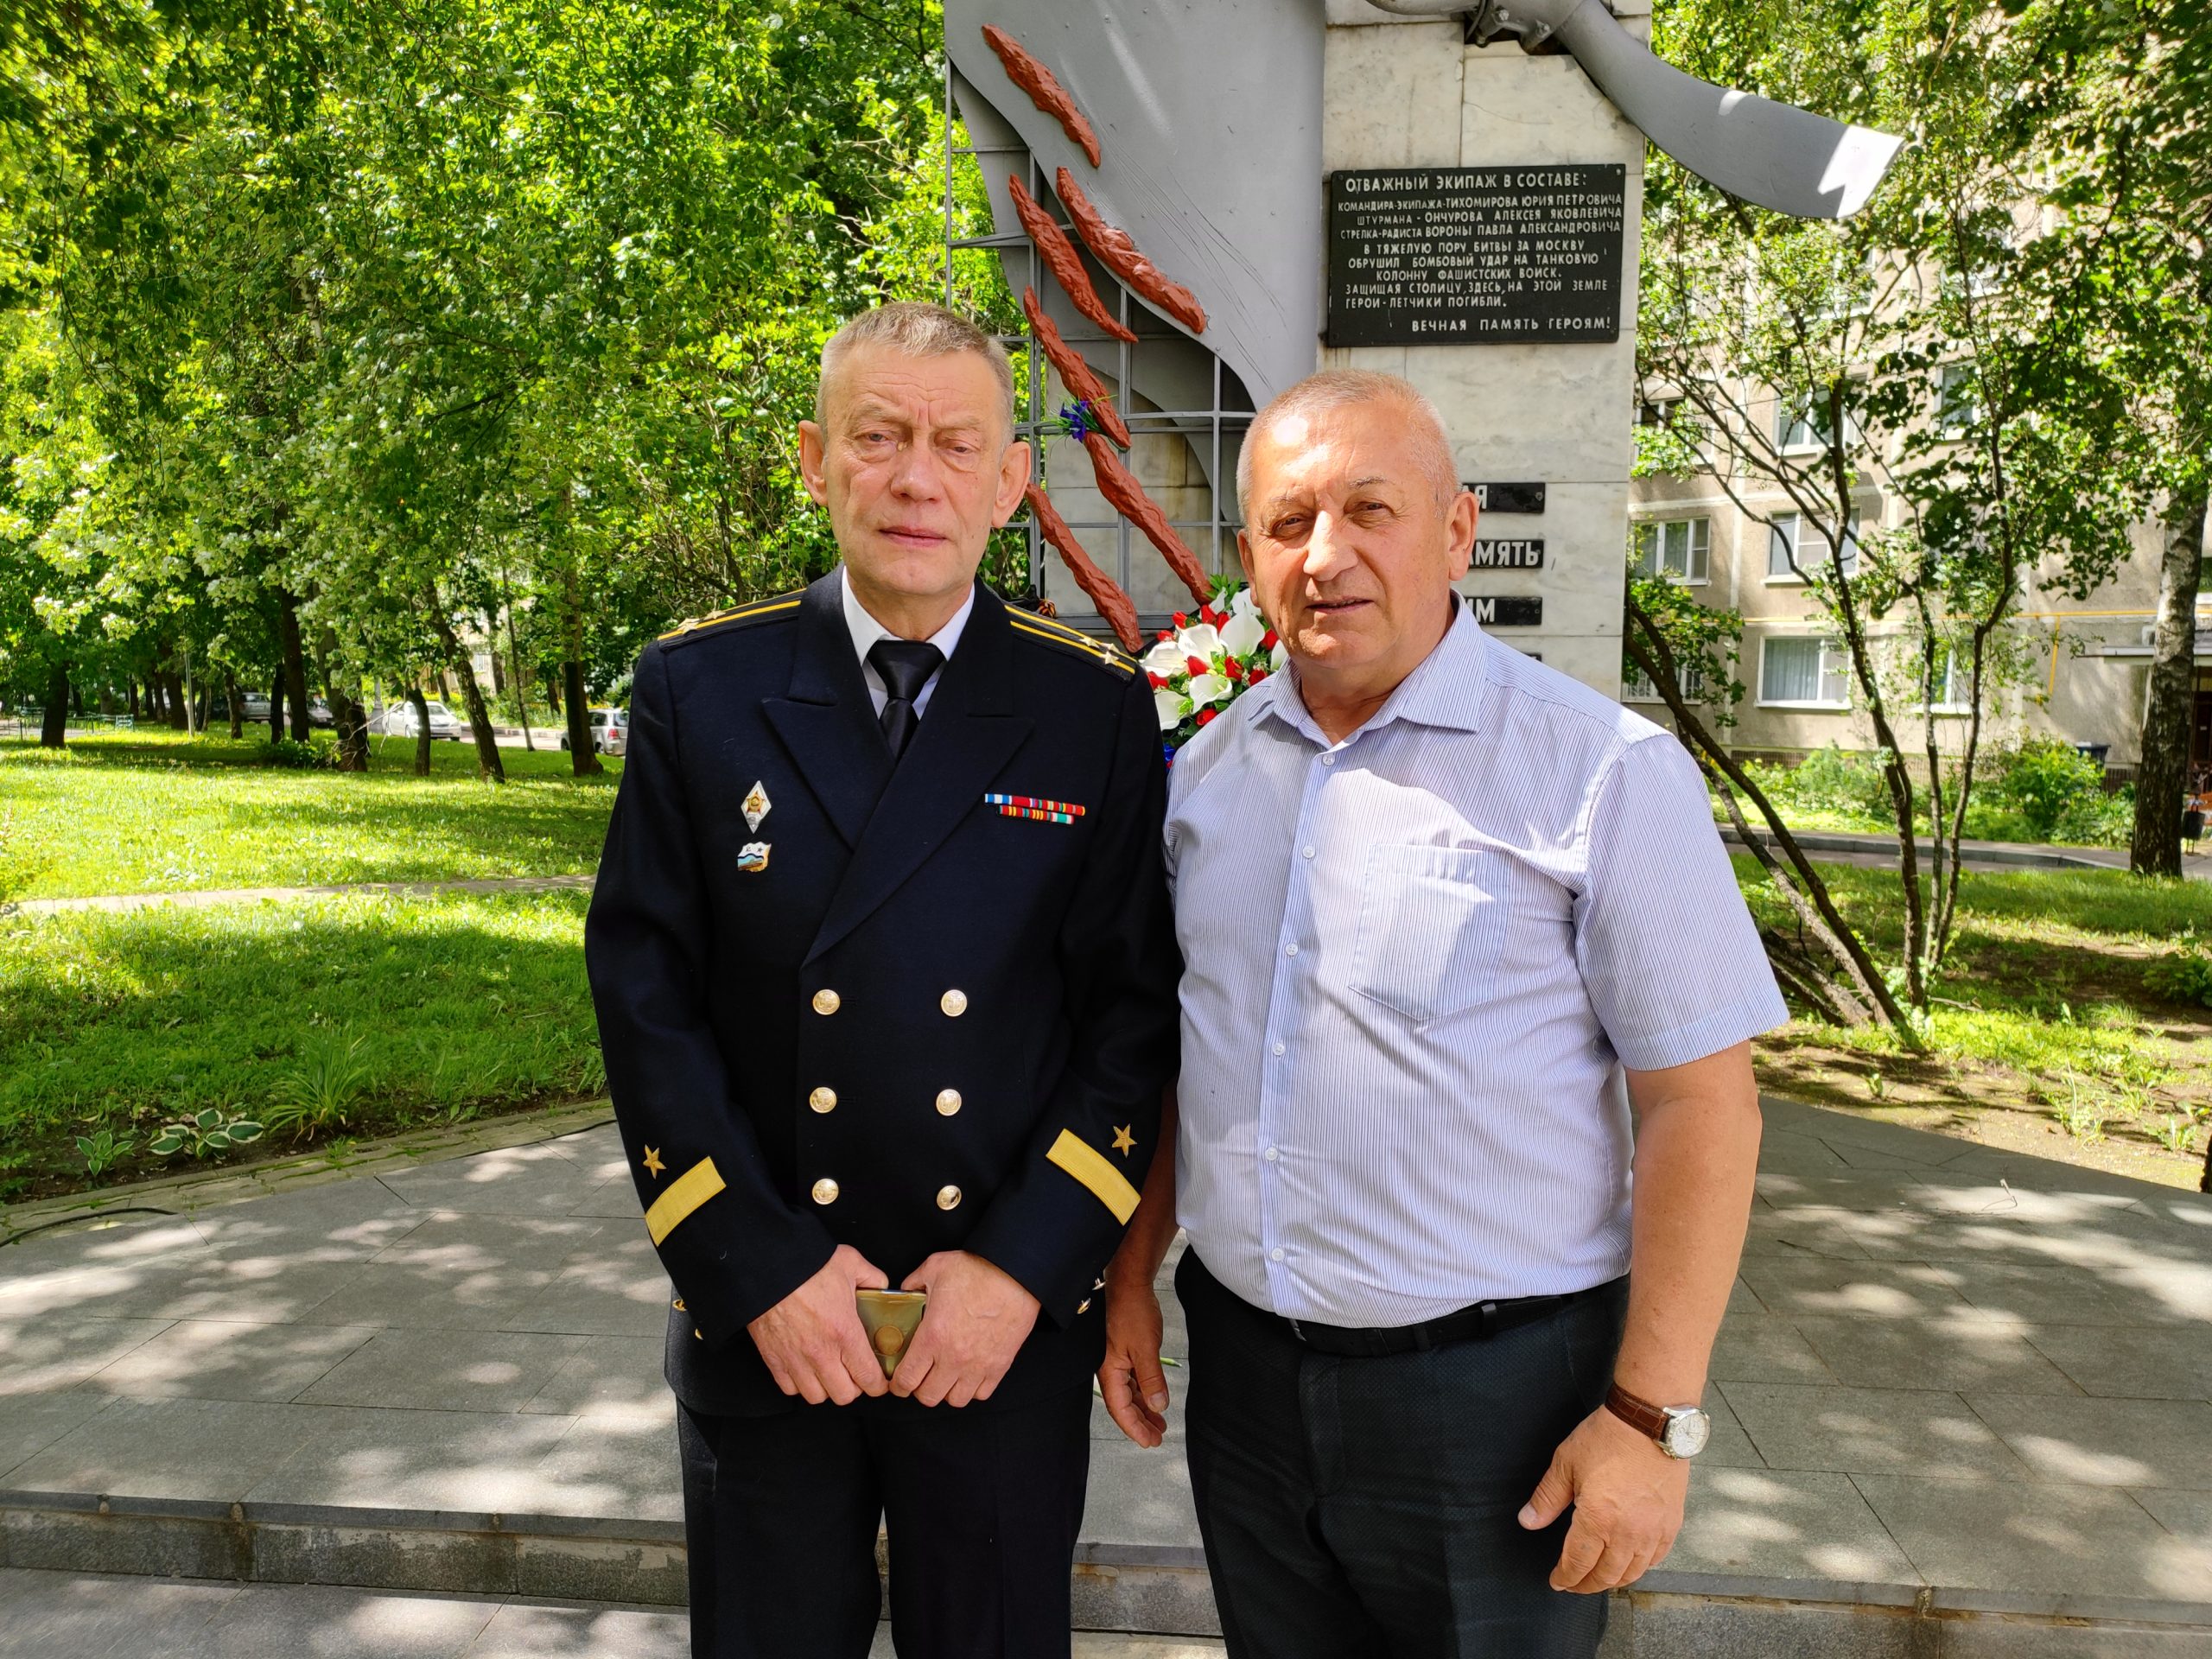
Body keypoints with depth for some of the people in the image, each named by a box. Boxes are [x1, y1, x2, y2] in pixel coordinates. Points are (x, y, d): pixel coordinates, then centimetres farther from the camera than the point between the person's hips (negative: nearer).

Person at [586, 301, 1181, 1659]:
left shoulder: (1099, 708, -4)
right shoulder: (698, 691, -3)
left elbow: (1136, 1003, -5)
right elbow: (645, 992, -5)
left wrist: (1026, 1266, -12)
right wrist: (759, 1269, -10)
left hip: (1015, 1331, 0)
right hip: (759, 1331, 1)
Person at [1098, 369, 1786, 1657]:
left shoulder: (1604, 772, -12)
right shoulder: (1208, 768, 4)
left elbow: (1699, 1102, -12)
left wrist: (1654, 1419, -13)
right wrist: (1133, 1274, 11)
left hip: (1494, 1390, -4)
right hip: (1242, 1369, 5)